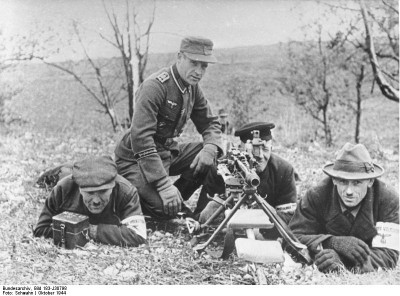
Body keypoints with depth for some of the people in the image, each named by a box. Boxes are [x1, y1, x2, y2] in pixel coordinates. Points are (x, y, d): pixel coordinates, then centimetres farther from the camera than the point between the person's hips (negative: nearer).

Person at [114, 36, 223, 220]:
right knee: (166, 210, -25)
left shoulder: (192, 87, 2)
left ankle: (177, 200, 6)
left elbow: (210, 122, 10)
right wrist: (164, 184, -35)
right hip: (136, 158, -8)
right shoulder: (155, 86, -23)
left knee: (214, 155, -8)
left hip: (167, 151, 8)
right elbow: (140, 137, -31)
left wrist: (210, 148, -16)